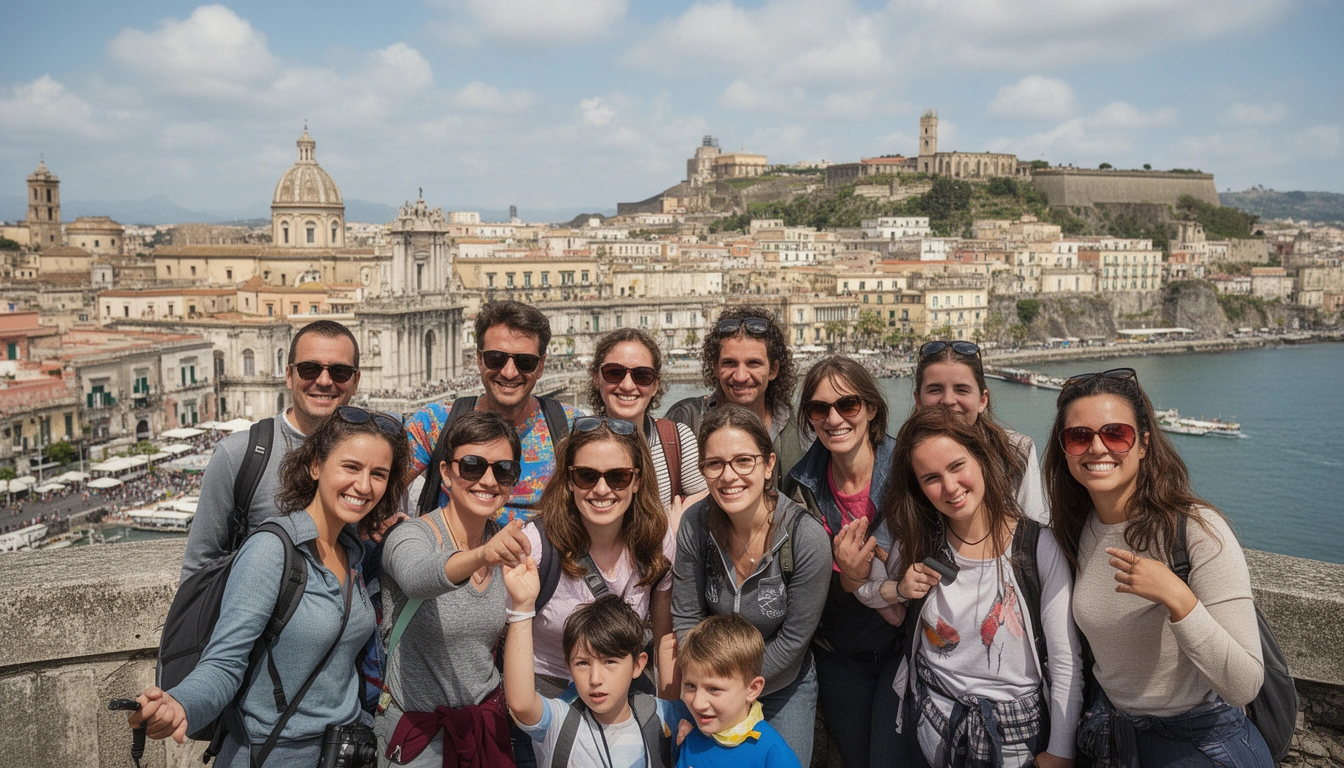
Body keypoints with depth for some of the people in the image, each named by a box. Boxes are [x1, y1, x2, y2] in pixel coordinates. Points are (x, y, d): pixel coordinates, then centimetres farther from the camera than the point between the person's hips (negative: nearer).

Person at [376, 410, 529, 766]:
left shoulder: (505, 544, -2)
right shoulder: (410, 536, -18)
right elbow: (418, 577, -43)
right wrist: (481, 556, -59)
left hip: (485, 721, 5)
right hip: (416, 730, -4)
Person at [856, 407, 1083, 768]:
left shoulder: (1037, 546, -18)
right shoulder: (917, 542, -9)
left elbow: (1066, 662, -13)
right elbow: (864, 590, 8)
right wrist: (898, 589, -12)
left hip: (1017, 730, -2)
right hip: (933, 724, 3)